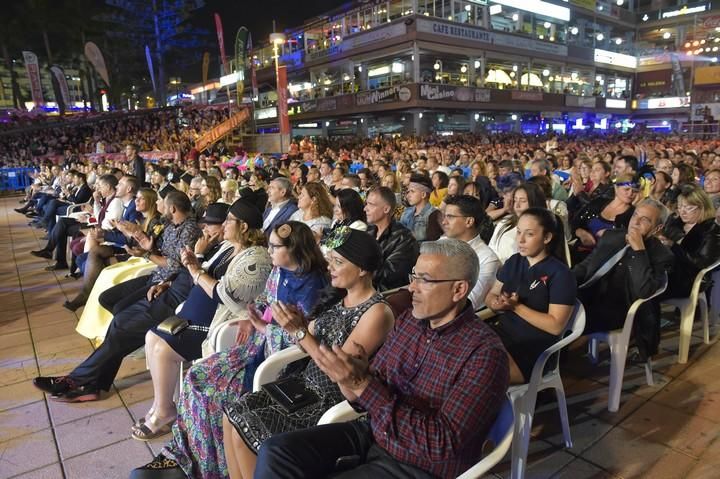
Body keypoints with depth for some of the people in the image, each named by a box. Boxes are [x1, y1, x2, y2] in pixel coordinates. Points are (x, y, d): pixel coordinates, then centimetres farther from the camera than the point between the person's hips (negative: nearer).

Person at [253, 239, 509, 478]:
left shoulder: (484, 353, -20)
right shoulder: (407, 320, 0)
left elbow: (444, 442, -25)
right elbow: (375, 383, 6)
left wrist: (362, 384, -29)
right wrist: (351, 381, -19)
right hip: (372, 434, 6)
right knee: (276, 450, -9)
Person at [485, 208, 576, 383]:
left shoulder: (560, 274, -10)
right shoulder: (514, 261, 9)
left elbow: (556, 325, -14)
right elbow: (491, 295, 13)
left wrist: (516, 307, -21)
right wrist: (496, 303, -11)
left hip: (534, 349, -6)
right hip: (500, 333, 6)